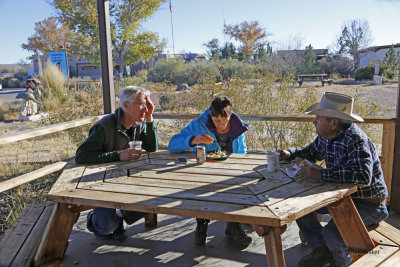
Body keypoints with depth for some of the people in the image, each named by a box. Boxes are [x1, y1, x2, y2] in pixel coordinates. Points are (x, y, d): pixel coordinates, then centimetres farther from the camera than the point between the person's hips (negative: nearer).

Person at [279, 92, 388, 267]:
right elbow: (312, 152, 20)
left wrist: (320, 174, -40)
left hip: (368, 204, -8)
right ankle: (321, 251, 18)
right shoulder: (325, 136, -1)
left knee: (332, 232, -28)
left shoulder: (355, 140, -27)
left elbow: (363, 176, -42)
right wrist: (290, 155, 1)